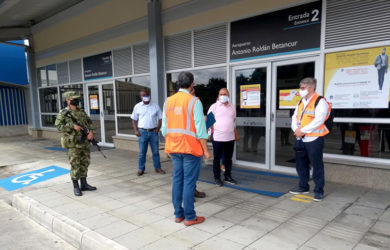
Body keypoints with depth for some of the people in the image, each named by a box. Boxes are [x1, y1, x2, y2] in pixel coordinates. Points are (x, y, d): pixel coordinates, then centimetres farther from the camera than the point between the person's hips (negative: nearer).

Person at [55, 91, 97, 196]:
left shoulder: (81, 112, 10)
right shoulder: (63, 113, -6)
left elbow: (89, 122, 10)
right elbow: (58, 126, -15)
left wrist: (91, 132, -8)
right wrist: (72, 126, -23)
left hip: (85, 142, 6)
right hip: (73, 144, -6)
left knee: (84, 163, 12)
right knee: (75, 165, -1)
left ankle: (84, 184, 24)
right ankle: (76, 187, 11)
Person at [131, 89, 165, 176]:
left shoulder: (155, 106, 4)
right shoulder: (137, 106, 3)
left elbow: (160, 118, 7)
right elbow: (134, 120, 7)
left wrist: (158, 128, -7)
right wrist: (136, 130, -4)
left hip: (153, 132, 1)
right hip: (142, 132, 0)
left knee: (155, 151, 8)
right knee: (142, 152, 5)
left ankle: (158, 168, 19)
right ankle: (141, 169, 16)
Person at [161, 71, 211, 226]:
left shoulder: (168, 101, 7)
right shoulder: (194, 101, -11)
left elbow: (165, 128, 9)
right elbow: (200, 128, -13)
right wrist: (205, 150, -7)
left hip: (174, 148, 6)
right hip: (190, 149, -6)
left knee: (177, 180, 13)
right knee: (189, 182, 1)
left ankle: (178, 214, 22)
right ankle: (189, 217, 11)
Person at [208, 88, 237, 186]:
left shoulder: (232, 107, 11)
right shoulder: (214, 106, -2)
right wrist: (212, 130, -5)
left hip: (230, 138, 4)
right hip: (218, 137, -4)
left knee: (228, 158, 13)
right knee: (217, 159, 5)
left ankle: (228, 176, 26)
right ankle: (217, 178, 17)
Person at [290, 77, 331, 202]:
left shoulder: (320, 102, -10)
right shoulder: (301, 102, 16)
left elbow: (318, 120, -20)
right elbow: (295, 117, 13)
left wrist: (302, 130, -18)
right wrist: (296, 129, -7)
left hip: (314, 139, -8)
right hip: (300, 139, 8)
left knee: (317, 165, -1)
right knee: (301, 163, 15)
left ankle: (319, 190, 12)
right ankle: (303, 187, 29)